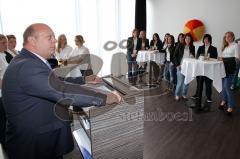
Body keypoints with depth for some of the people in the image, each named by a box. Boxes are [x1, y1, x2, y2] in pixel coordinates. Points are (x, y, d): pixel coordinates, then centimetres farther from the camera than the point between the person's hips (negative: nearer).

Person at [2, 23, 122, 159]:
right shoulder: (26, 66, -26)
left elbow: (56, 83, 15)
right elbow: (62, 91, -35)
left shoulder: (29, 63, 8)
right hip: (34, 147, -9)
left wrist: (84, 80, 11)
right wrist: (104, 98, -30)